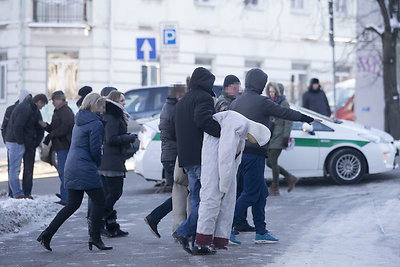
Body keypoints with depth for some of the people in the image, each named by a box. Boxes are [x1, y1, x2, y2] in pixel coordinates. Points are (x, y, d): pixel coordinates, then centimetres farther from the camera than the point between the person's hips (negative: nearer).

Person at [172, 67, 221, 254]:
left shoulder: (182, 102, 24)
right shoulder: (203, 97, -6)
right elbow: (203, 119, -24)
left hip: (186, 159, 9)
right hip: (201, 156, -9)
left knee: (197, 198, 10)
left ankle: (198, 242, 7)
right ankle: (185, 232, -13)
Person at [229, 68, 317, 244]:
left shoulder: (235, 103, 11)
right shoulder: (261, 102, -10)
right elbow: (284, 113, 0)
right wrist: (304, 118, 13)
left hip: (238, 151, 8)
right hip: (253, 153, -8)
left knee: (261, 192, 15)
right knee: (250, 194, -3)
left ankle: (261, 232, 16)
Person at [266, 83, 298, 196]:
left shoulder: (283, 103, -7)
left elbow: (288, 122, -10)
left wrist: (286, 137, -16)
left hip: (278, 137, -8)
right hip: (270, 136, 8)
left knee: (273, 161, -8)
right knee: (269, 162, 7)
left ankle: (275, 187, 3)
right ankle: (290, 178, 20)